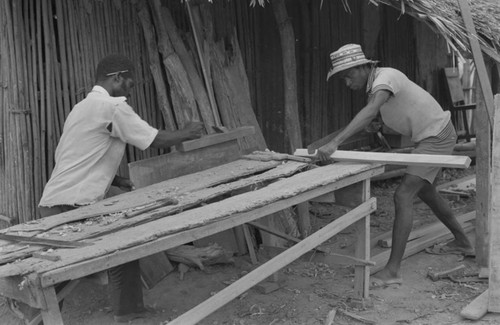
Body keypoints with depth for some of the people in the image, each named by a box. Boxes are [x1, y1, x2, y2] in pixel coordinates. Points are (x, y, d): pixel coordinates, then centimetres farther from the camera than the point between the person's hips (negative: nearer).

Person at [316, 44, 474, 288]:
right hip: (428, 137, 11)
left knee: (403, 196, -17)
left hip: (437, 136, -11)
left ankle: (393, 270, -16)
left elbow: (369, 112, -42)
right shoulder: (373, 86, 6)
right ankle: (462, 242, 45)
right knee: (425, 192, 26)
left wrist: (335, 143, -50)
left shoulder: (386, 76, -25)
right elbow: (369, 120, 7)